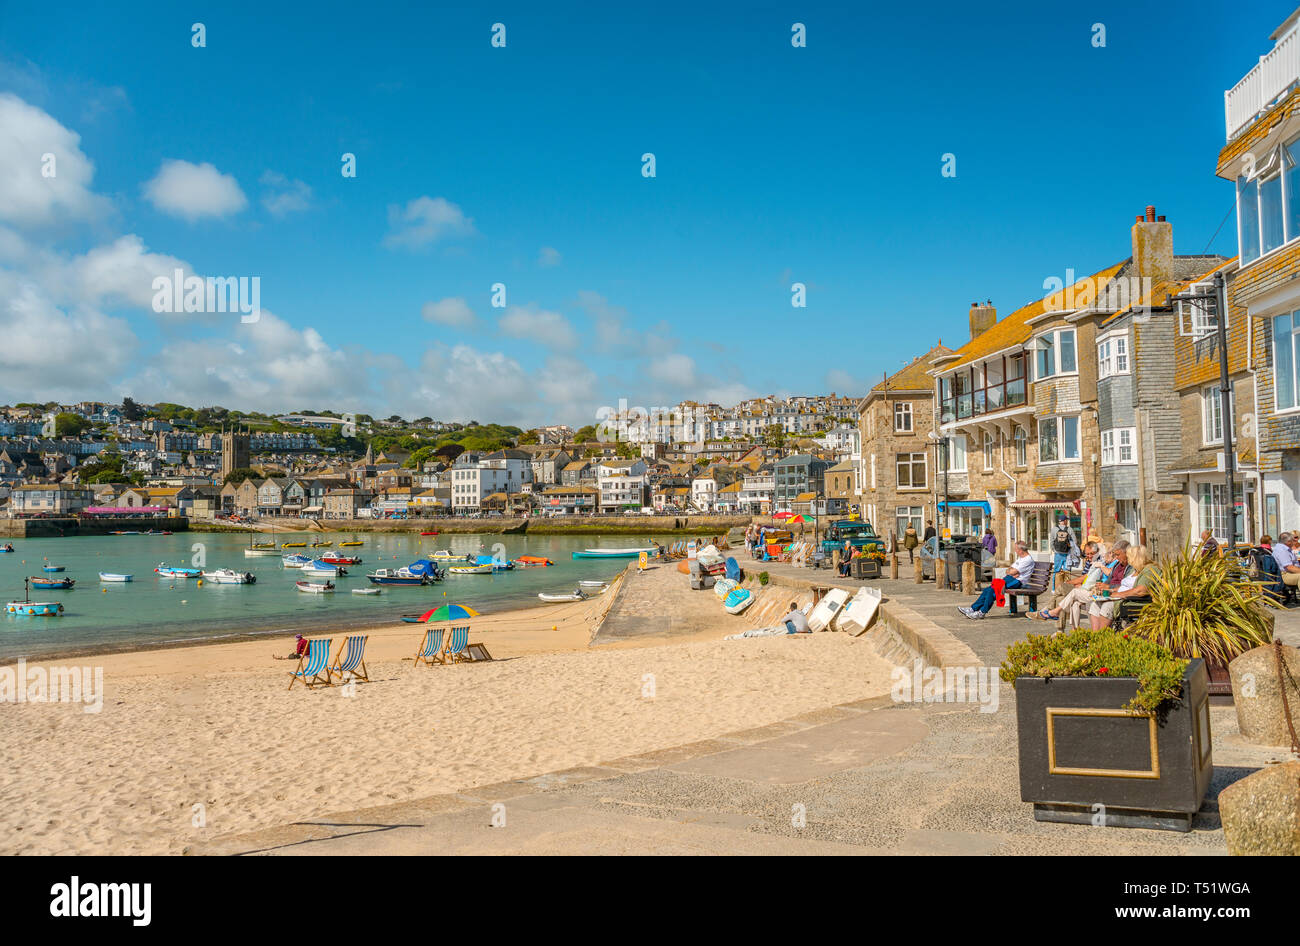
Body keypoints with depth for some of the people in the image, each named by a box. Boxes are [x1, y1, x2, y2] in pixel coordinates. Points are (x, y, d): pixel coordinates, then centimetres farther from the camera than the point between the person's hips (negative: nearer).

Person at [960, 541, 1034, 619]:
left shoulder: (1028, 559, -9)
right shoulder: (1020, 558, 24)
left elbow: (1013, 572, -16)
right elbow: (1008, 571, 17)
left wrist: (1009, 571, 7)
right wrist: (1011, 571, -6)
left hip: (1016, 581, -9)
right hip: (1009, 578, 9)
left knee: (993, 590, -25)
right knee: (987, 590, -7)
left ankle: (982, 612, -21)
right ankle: (973, 609, -11)